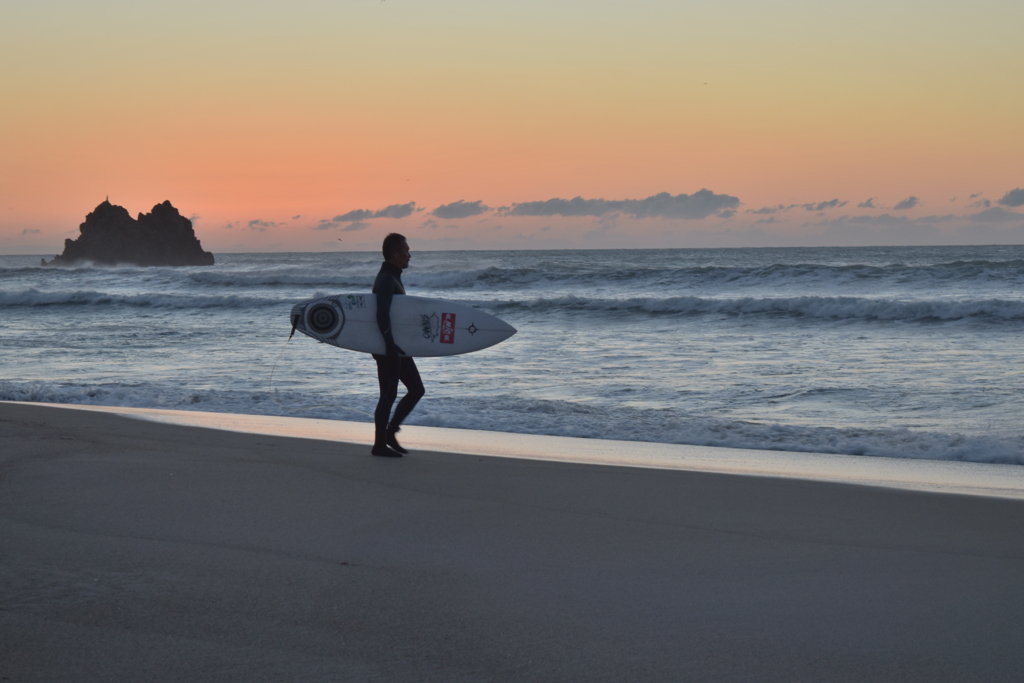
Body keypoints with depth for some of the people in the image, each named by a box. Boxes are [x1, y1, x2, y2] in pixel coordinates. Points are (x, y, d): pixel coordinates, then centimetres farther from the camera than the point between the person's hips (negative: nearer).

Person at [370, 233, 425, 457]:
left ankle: (390, 432, 17)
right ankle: (380, 444, 5)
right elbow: (382, 315, -26)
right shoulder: (386, 280, -16)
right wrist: (390, 345, -30)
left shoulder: (393, 278, 16)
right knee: (389, 395, -3)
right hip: (388, 349, -10)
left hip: (398, 347, 10)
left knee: (416, 389, 11)